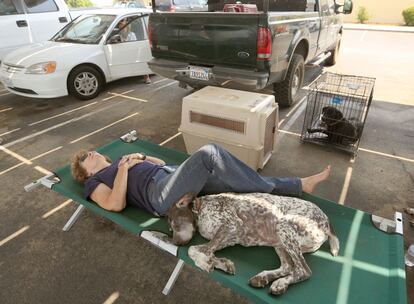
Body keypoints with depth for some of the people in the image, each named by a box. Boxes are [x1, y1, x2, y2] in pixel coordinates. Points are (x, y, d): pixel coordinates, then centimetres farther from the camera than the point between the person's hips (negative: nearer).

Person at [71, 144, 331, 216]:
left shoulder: (119, 160, 35)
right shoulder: (94, 182, 17)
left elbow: (161, 163, 31)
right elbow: (116, 204, -4)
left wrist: (140, 157, 16)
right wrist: (124, 169, -5)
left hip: (174, 177, 7)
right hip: (160, 194, -7)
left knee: (234, 182, -9)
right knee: (211, 153, -25)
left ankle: (299, 185, -5)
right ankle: (268, 190, -15)